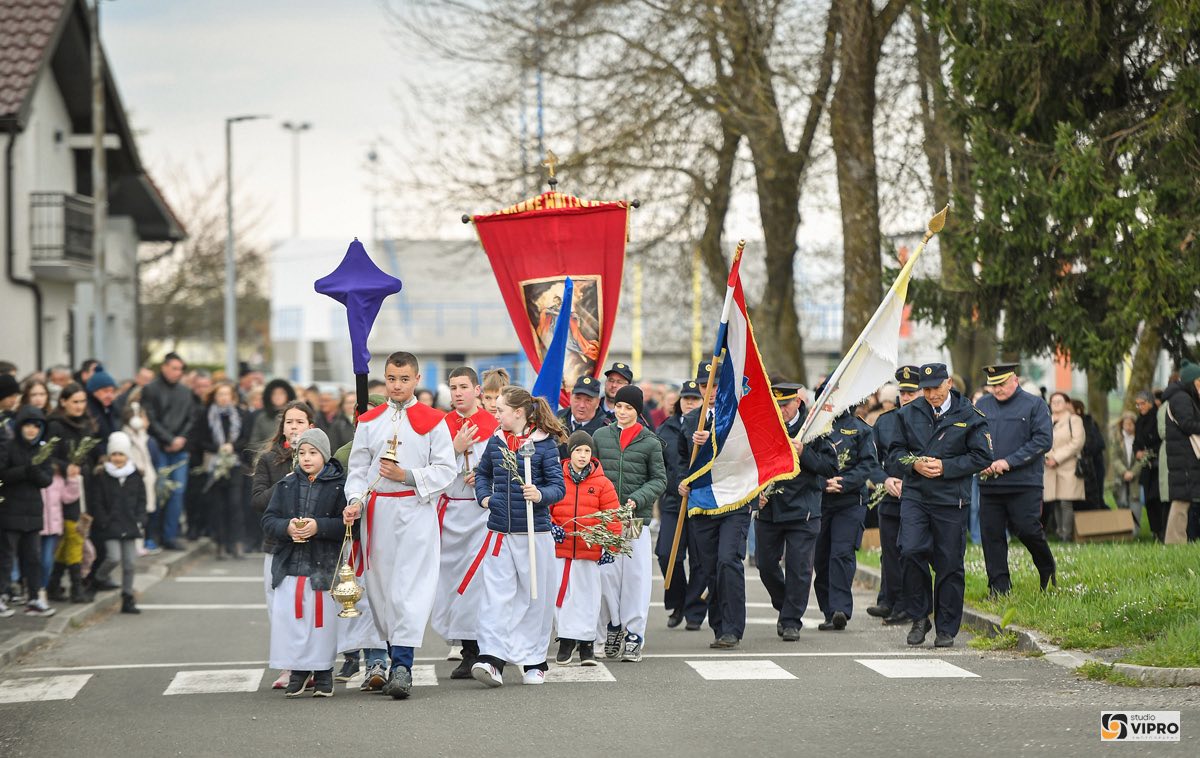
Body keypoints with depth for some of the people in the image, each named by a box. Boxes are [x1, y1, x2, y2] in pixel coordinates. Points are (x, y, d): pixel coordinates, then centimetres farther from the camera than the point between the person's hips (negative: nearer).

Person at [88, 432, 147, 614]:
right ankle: (99, 577, 13)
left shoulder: (135, 476, 7)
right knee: (114, 557, -17)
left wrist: (140, 521, 0)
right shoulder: (101, 477, -4)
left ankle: (127, 600, 11)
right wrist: (104, 523, -12)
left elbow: (141, 501, 12)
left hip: (129, 527, 4)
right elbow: (96, 503, -5)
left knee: (129, 563, 4)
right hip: (110, 528, -4)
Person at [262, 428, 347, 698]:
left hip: (323, 565, -3)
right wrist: (287, 527, -14)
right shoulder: (286, 486, 10)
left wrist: (318, 526, -20)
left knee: (323, 620, 0)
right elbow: (268, 521, 6)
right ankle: (297, 670, 12)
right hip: (289, 564, 3)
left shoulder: (339, 485, -1)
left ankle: (323, 672, 14)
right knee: (285, 618, -1)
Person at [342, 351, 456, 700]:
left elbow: (446, 470, 0)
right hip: (377, 511, 4)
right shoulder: (369, 421, 12)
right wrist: (356, 500, -7)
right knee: (381, 586, 4)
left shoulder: (433, 421, 4)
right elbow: (357, 469, 11)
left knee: (411, 587, -13)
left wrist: (407, 476, -13)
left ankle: (402, 667, -19)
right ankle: (396, 656, 17)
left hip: (417, 510, -4)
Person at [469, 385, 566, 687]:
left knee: (536, 597, 6)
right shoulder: (495, 442, 9)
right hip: (499, 532, 3)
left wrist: (541, 495, -26)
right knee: (496, 595, -8)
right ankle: (491, 658, -16)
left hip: (534, 532, -3)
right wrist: (483, 496, 12)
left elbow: (559, 486, -7)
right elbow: (482, 472, 28)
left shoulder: (545, 444, -5)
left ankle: (534, 662, 17)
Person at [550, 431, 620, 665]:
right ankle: (566, 639, 15)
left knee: (588, 595, 4)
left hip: (590, 549, 0)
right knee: (562, 593, 4)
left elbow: (613, 515, 2)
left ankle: (586, 642, 13)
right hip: (560, 548, 1)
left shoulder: (602, 483, 1)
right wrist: (550, 527, -10)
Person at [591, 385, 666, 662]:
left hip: (637, 518, -1)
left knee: (636, 576, -3)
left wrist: (637, 499, -9)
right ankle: (612, 626, 17)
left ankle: (634, 634, 4)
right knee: (606, 574, 0)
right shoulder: (600, 436, 9)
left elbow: (659, 479, 6)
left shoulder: (650, 441, 4)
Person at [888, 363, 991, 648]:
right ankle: (919, 618, 1)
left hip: (951, 500, -2)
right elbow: (895, 451, 13)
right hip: (914, 496, 2)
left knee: (949, 564, 2)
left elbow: (982, 456, -2)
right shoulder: (908, 414, 7)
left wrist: (945, 467, -12)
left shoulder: (969, 416, -1)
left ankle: (947, 629, 14)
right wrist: (914, 464, -9)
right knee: (911, 551, -16)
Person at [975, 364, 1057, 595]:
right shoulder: (982, 405, 13)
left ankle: (1048, 571, 19)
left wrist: (1008, 462, -14)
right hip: (989, 484, 4)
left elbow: (1043, 441, -9)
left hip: (1024, 483, -4)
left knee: (1028, 530, -8)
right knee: (991, 535, 2)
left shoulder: (1034, 405, -1)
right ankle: (999, 589, 9)